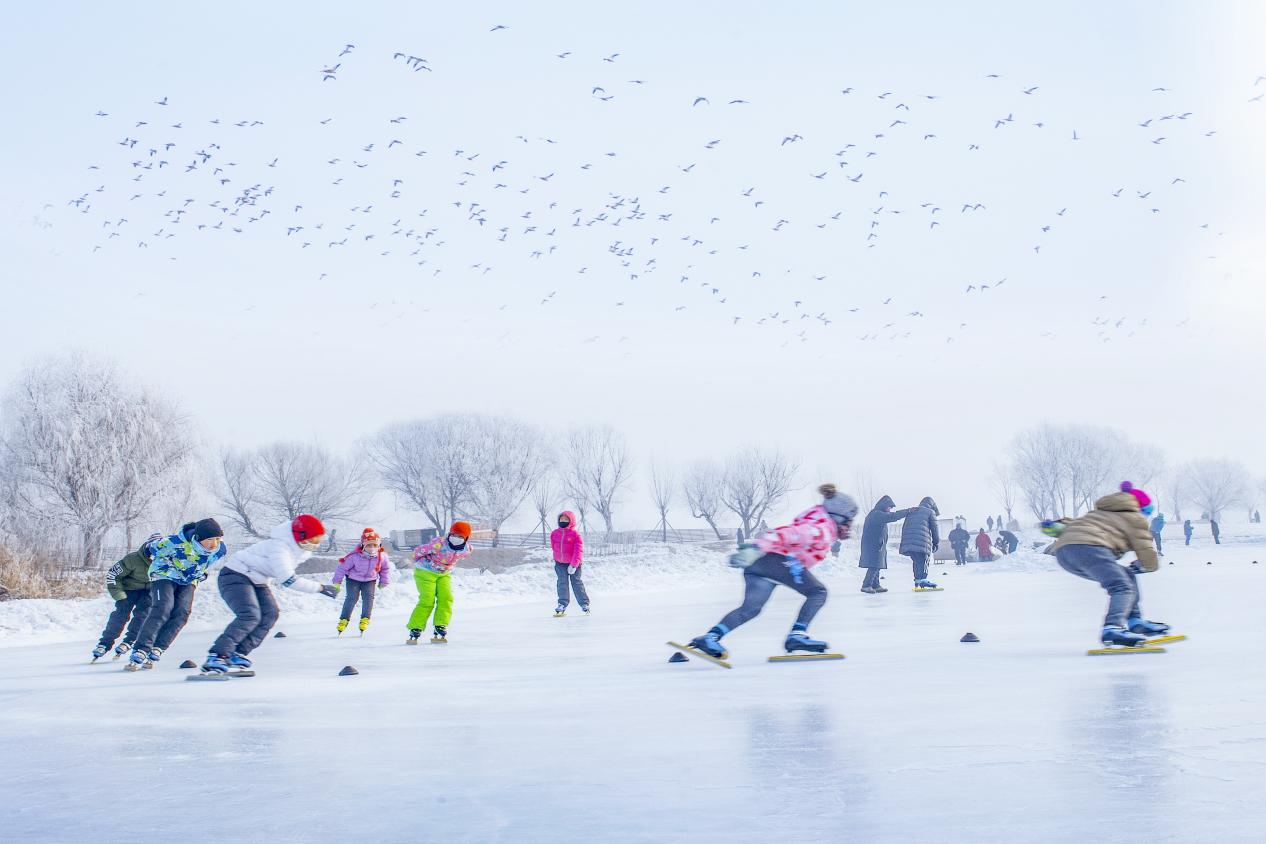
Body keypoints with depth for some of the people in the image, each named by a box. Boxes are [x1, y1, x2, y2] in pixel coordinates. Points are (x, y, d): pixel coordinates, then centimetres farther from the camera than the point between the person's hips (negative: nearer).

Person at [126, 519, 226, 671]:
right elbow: (151, 547, -15)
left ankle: (155, 651, -12)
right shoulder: (177, 543, -35)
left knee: (181, 613, -16)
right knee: (162, 610, -23)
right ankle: (140, 651, -23)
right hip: (165, 576, -4)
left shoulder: (221, 549, -20)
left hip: (188, 581, 4)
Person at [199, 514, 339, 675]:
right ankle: (216, 657, -29)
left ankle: (237, 655, -7)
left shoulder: (301, 548, -2)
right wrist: (319, 588, -35)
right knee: (250, 616, -27)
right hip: (235, 576, -10)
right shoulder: (278, 547, -31)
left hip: (257, 581, 10)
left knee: (270, 613, -8)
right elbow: (288, 580, -39)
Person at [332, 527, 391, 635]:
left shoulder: (382, 556, -21)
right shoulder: (355, 556, -29)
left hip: (370, 580, 2)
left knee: (368, 597, -15)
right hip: (353, 579, -2)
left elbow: (386, 568, 1)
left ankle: (365, 619, -7)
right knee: (352, 597, -12)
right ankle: (344, 619, -2)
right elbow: (343, 567, -17)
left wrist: (384, 582, 6)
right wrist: (337, 581, -9)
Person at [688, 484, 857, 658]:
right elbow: (791, 534, -18)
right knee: (818, 592, -1)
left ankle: (710, 637, -10)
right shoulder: (823, 529, -5)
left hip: (756, 561, 9)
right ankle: (797, 635, -9)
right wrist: (756, 548, -28)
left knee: (750, 609, 2)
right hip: (778, 559, -9)